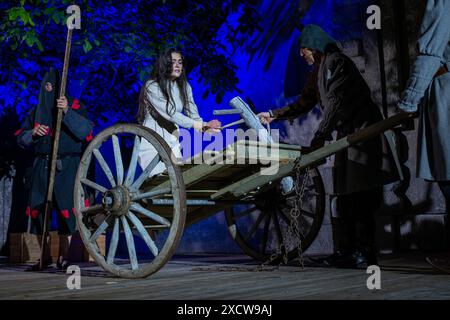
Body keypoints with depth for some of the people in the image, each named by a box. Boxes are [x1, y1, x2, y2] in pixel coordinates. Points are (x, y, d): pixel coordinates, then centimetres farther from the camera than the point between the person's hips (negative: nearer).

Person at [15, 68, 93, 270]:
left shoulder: (74, 107, 2)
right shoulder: (36, 112, 15)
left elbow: (85, 131, -15)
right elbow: (21, 138, 14)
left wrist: (68, 112, -27)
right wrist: (33, 133, -8)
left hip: (66, 166, -4)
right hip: (42, 166, 4)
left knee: (66, 208, -8)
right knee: (37, 208, 0)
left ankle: (63, 256, 2)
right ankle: (44, 256, 11)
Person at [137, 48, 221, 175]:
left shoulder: (184, 86, 4)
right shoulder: (152, 86, -16)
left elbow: (192, 112, -7)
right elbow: (170, 113, -25)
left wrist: (205, 126, -29)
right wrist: (201, 125, -31)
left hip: (171, 140, 6)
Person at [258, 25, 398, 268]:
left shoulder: (336, 62, -9)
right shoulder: (318, 72, 20)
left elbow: (337, 103, -18)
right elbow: (303, 104, 24)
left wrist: (320, 135, -21)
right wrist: (274, 115, 16)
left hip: (362, 131, -10)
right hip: (346, 135, 10)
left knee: (359, 195, -12)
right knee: (345, 194, 10)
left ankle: (363, 252, -11)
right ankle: (350, 249, 15)